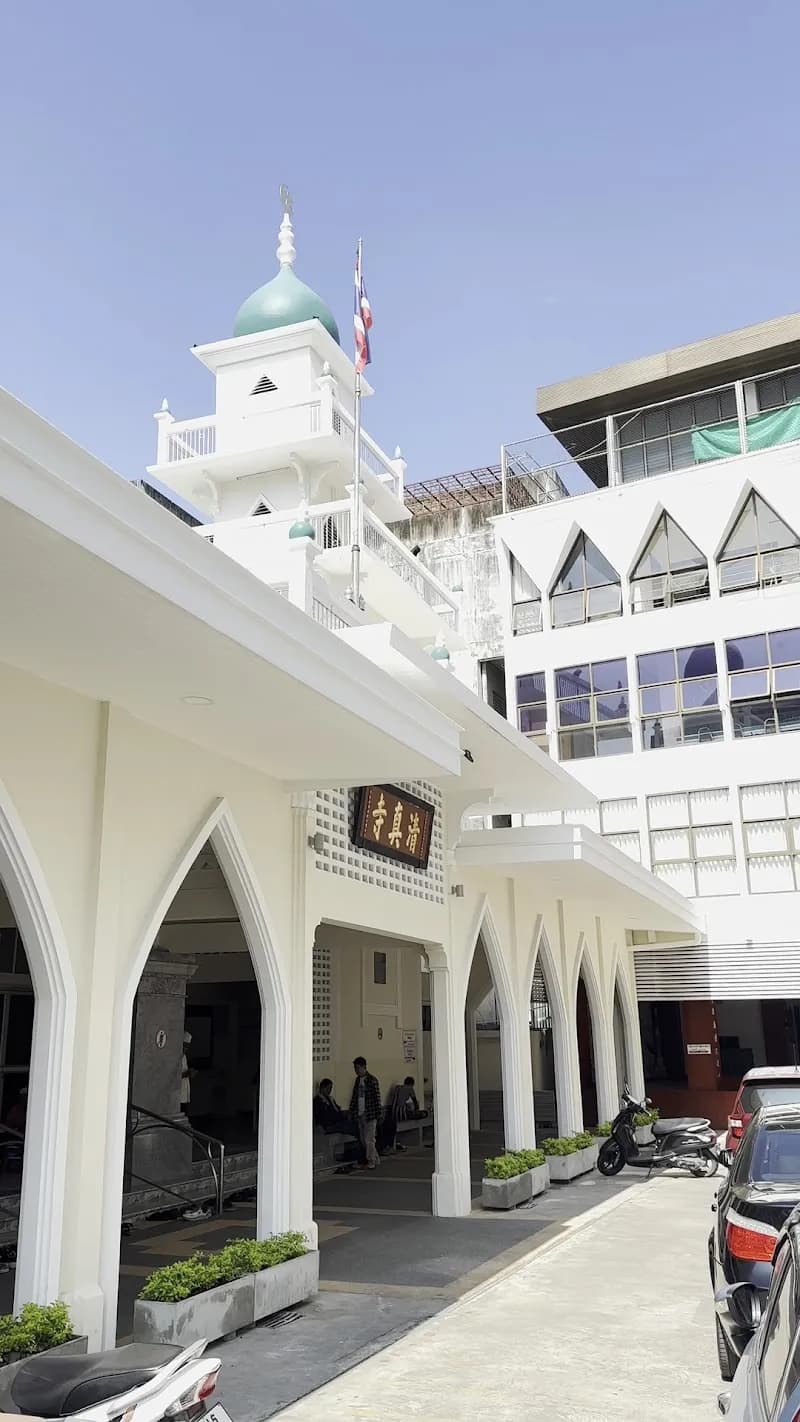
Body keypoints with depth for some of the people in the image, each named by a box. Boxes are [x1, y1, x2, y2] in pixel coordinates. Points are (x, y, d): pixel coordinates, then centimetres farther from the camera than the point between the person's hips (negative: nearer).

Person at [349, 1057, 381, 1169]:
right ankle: (376, 1159, 22)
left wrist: (378, 1114, -12)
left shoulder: (372, 1080, -9)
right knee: (363, 1139, 11)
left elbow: (377, 1097, -10)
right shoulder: (357, 1080, 11)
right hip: (359, 1114, 7)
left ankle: (371, 1162, 4)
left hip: (370, 1114, -7)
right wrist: (351, 1111, 12)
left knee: (369, 1139, -5)